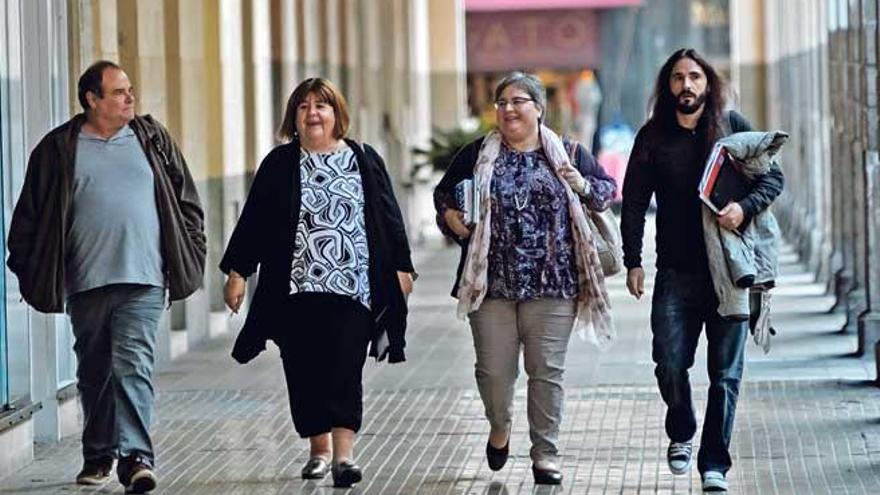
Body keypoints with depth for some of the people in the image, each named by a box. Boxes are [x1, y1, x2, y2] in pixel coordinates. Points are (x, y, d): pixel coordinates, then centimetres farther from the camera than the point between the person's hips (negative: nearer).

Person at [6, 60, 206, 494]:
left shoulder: (152, 139, 10)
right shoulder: (58, 150, 5)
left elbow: (186, 201, 15)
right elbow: (29, 215, 8)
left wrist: (190, 257, 9)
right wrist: (27, 272, 4)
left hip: (143, 280, -1)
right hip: (85, 283, 1)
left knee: (133, 366, -13)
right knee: (94, 373, 11)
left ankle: (136, 455, -19)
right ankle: (98, 455, 24)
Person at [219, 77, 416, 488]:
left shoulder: (364, 160, 9)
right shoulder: (280, 164, 7)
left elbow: (389, 218, 10)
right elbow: (253, 220, 6)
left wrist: (401, 267, 6)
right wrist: (237, 271, 0)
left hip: (353, 286, -1)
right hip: (297, 286, 1)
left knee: (344, 369, -10)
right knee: (305, 372, 4)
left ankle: (343, 454, -16)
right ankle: (319, 449, 18)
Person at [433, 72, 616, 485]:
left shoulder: (568, 154, 8)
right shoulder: (476, 155, 8)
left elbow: (608, 189, 16)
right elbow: (443, 194, 19)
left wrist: (584, 187, -5)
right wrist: (450, 217, -2)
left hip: (552, 283, -1)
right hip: (492, 282, 1)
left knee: (547, 370, 0)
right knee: (493, 369, 1)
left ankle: (545, 454, 10)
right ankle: (499, 428, 31)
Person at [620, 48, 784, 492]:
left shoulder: (733, 126, 3)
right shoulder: (653, 137, 5)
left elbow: (773, 177, 4)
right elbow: (633, 202, 8)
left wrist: (745, 207, -16)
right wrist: (633, 262, 0)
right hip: (676, 272, 1)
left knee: (725, 372, -1)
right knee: (669, 364, -5)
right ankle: (681, 434, 24)